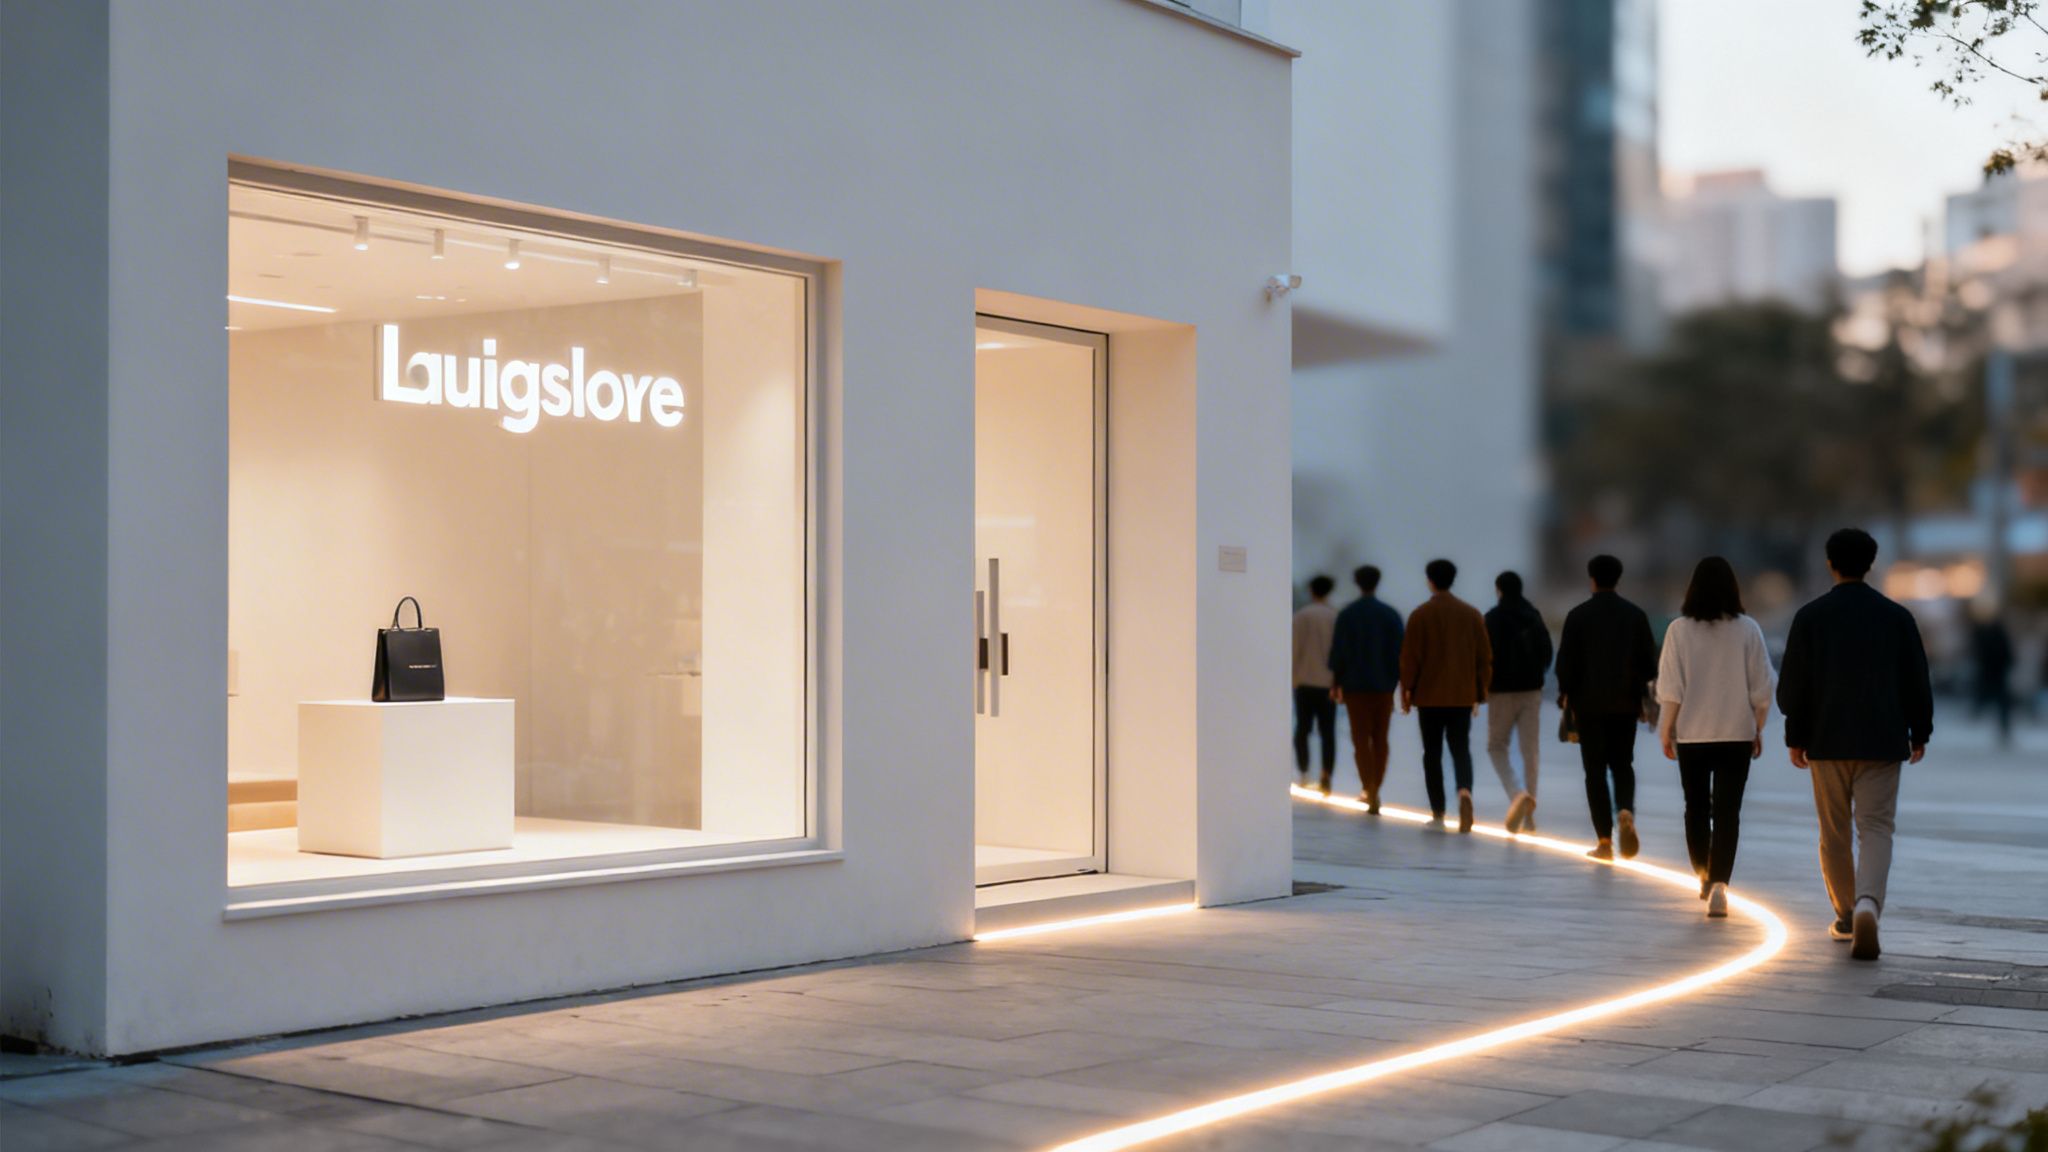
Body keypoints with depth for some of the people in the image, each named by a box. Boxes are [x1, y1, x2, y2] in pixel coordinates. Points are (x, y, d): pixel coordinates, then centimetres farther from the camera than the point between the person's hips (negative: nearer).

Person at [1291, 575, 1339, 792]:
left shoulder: (1301, 616, -6)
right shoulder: (1337, 617, -2)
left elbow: (1294, 649, -7)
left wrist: (1292, 676, 3)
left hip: (1305, 680, -1)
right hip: (1329, 682, 1)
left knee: (1302, 729, 12)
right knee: (1327, 732, 3)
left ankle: (1303, 774, 11)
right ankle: (1326, 776, -6)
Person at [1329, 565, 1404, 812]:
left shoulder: (1347, 615, -4)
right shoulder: (1391, 615, 0)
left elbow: (1338, 652, -2)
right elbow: (1399, 653, 1)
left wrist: (1336, 682, 7)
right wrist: (1402, 682, 7)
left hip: (1355, 684, -2)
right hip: (1384, 685, 2)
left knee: (1361, 739, -2)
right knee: (1380, 739, 12)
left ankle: (1370, 789, -16)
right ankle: (1374, 790, 17)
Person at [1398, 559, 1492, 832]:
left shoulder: (1420, 615, -7)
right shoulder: (1472, 614, 3)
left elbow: (1410, 657, -8)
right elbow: (1484, 656, 5)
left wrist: (1406, 692, 2)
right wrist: (1480, 693, 13)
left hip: (1429, 695, -2)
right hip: (1463, 695, 2)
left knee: (1432, 753, 6)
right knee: (1461, 749, 7)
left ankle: (1437, 814, 7)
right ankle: (1465, 790, -23)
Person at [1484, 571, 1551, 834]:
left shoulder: (1494, 618, -9)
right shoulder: (1534, 616, 7)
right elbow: (1546, 652, 10)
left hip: (1502, 691, -4)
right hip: (1532, 691, 4)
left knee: (1497, 746, 8)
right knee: (1531, 750, 7)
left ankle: (1517, 794, -17)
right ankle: (1528, 816, 7)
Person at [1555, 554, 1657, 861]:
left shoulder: (1578, 616, -5)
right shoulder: (1636, 615, 2)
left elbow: (1566, 662, -6)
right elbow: (1649, 661, 3)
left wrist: (1566, 695, 7)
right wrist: (1640, 695, 14)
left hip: (1589, 703, -2)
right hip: (1626, 703, 2)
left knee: (1595, 769, 3)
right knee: (1622, 764, 15)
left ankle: (1605, 840, -1)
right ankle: (1625, 811, -14)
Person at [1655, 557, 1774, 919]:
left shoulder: (1679, 630, -6)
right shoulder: (1748, 629, -4)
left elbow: (1671, 689, -5)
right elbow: (1760, 688, -1)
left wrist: (1667, 730, 4)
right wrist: (1758, 729, 10)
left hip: (1692, 734, 0)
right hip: (1736, 734, 0)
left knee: (1696, 808, 16)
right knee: (1727, 811, 0)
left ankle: (1704, 876, 28)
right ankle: (1719, 884, -12)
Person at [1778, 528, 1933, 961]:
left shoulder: (1810, 617, -2)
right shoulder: (1897, 616, 0)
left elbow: (1793, 684, -3)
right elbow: (1917, 682, 3)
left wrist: (1795, 737, 5)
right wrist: (1919, 733, 13)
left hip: (1827, 742, 0)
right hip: (1882, 742, 0)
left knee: (1835, 833, 12)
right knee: (1876, 830, -2)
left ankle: (1845, 917, 20)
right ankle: (1867, 905, -25)